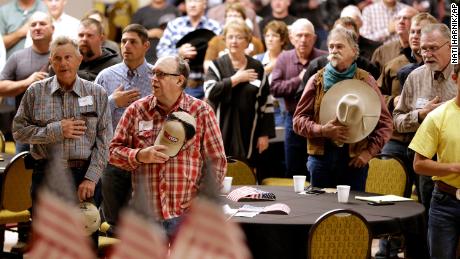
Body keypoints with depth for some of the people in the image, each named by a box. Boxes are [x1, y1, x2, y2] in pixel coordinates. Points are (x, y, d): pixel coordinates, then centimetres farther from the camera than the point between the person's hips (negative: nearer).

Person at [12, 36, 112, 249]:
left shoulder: (97, 94, 5)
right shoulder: (35, 92, 5)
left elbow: (103, 141, 0)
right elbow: (19, 130, 2)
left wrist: (91, 178, -9)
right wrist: (55, 131, -10)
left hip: (85, 175, 0)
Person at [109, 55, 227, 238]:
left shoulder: (201, 112, 1)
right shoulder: (136, 110, 6)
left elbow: (216, 162, 2)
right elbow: (113, 151, 7)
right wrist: (140, 156, -12)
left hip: (188, 213, -2)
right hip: (145, 214, 2)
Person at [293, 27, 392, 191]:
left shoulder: (365, 81, 4)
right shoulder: (317, 80, 7)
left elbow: (385, 122, 4)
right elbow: (299, 119, 6)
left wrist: (369, 152, -6)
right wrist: (321, 130, -12)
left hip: (355, 159, -1)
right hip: (321, 155, 1)